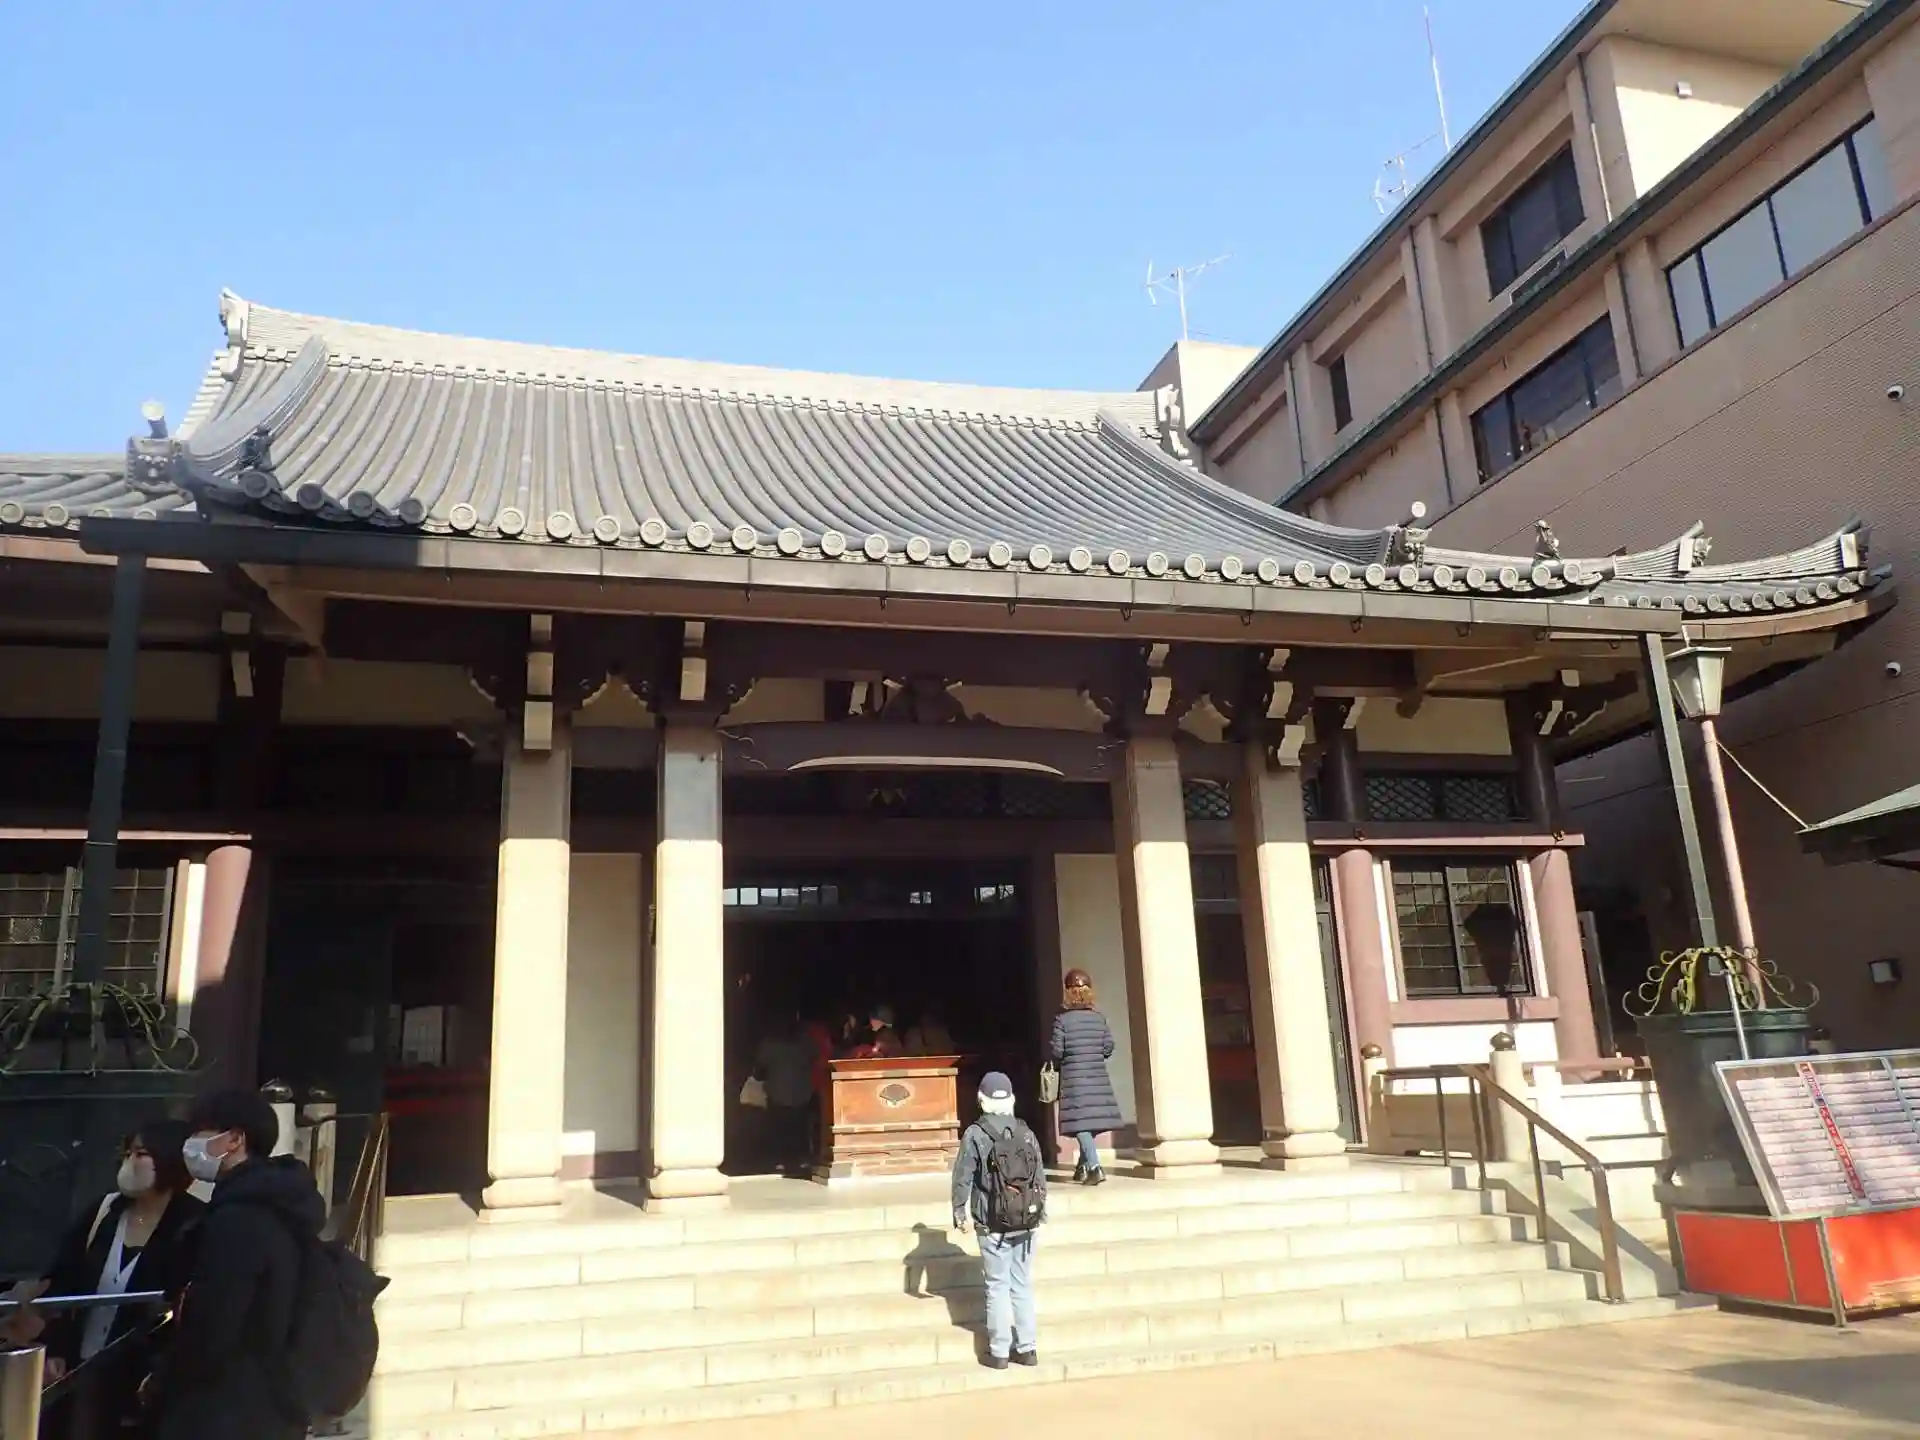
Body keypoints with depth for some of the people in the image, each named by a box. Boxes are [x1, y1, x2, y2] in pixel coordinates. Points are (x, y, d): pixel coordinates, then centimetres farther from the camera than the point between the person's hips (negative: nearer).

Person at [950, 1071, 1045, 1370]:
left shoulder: (975, 1135, -9)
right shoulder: (1026, 1132, 2)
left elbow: (962, 1179, -8)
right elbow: (1040, 1177, 5)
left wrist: (961, 1215, 4)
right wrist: (1040, 1214, 16)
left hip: (993, 1225, -3)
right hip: (1027, 1223, 3)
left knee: (998, 1287, 6)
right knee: (1023, 1286, 13)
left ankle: (999, 1352, 10)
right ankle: (1027, 1348, 18)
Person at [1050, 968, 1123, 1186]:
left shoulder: (1062, 1019, -7)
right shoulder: (1100, 1018, 3)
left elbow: (1057, 1051, -8)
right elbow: (1108, 1047, 3)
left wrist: (1061, 1063, 13)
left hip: (1074, 1076, -4)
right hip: (1098, 1075, 4)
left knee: (1081, 1122, -5)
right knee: (1092, 1120, 13)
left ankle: (1094, 1168, -17)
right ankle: (1083, 1166, 25)